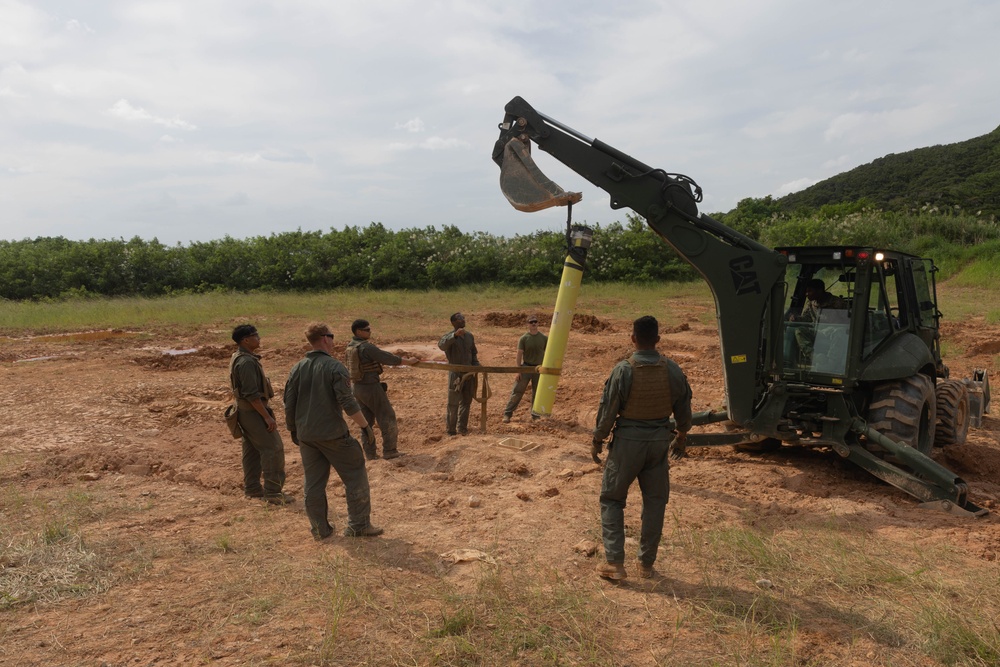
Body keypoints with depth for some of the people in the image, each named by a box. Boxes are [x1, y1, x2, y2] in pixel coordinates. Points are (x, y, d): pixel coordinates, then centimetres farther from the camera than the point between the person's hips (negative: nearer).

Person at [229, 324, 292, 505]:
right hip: (253, 411, -10)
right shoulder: (246, 362, -22)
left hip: (245, 410, 10)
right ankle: (273, 492, -5)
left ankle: (252, 488, 24)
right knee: (273, 448, -7)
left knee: (252, 450, 16)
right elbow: (251, 394, -25)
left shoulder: (239, 358, 11)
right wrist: (267, 416, -23)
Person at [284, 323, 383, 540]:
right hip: (332, 434, -6)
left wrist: (293, 430, 21)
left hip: (306, 435, 6)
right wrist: (365, 426, -8)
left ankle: (320, 528, 20)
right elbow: (348, 403, -18)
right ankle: (359, 525, 9)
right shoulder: (335, 367, -13)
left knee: (313, 482, 13)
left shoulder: (297, 369, 4)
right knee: (355, 476, 7)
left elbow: (289, 404, 8)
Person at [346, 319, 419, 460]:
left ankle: (370, 453, 18)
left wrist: (399, 358, 16)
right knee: (387, 418, 4)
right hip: (371, 387, -8)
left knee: (366, 421, 14)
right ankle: (389, 451, 9)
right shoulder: (367, 347, -21)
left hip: (357, 387, 9)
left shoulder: (350, 346, 6)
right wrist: (408, 361, -5)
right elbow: (387, 358, -17)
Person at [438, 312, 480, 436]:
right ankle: (451, 430, 9)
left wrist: (476, 365, 7)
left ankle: (462, 427, 24)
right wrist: (455, 335, -43)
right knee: (453, 404, 0)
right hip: (456, 374, -6)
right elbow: (441, 345, -33)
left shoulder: (469, 336, 9)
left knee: (466, 402, 12)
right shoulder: (449, 336, -10)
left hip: (469, 374, 6)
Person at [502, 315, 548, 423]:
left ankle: (535, 414, 23)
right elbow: (519, 355, -5)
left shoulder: (544, 338, -1)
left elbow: (547, 354, 6)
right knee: (517, 391, -1)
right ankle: (507, 413, 4)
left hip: (539, 368, 2)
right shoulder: (524, 338, -6)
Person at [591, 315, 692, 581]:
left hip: (627, 440, -3)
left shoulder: (623, 370, -16)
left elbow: (608, 409, -11)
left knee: (612, 499, 10)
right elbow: (683, 407, 7)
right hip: (660, 440, 3)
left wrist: (597, 440, 3)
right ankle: (646, 563, 22)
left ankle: (614, 562, 7)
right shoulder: (672, 370, -4)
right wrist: (682, 435, 25)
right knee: (655, 501, 15)